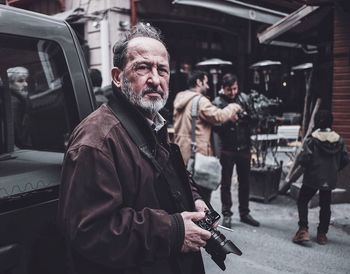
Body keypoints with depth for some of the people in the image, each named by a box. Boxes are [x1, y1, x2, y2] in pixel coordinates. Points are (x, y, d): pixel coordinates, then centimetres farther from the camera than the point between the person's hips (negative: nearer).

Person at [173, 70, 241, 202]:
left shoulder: (180, 100, 13)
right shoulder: (200, 101, -15)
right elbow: (218, 116, -20)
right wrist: (233, 107, -1)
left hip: (182, 153, 9)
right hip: (199, 153, -8)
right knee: (203, 192, 3)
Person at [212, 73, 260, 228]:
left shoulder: (244, 98, 4)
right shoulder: (218, 103, -7)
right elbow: (216, 125, -17)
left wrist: (247, 116, -16)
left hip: (244, 148, 4)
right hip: (227, 149, -4)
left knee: (244, 182, 15)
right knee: (226, 183, 8)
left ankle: (244, 213, 29)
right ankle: (227, 214, 20)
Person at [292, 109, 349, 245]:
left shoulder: (312, 139, -14)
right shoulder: (338, 140, 1)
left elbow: (303, 158, -19)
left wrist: (303, 164, 3)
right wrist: (334, 169, 16)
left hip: (312, 178, -4)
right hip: (330, 179, 4)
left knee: (302, 201, 10)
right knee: (325, 205, 15)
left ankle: (303, 229, -1)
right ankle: (322, 234, 20)